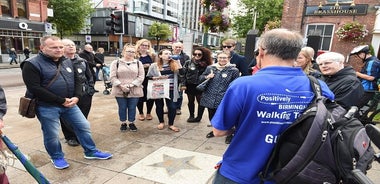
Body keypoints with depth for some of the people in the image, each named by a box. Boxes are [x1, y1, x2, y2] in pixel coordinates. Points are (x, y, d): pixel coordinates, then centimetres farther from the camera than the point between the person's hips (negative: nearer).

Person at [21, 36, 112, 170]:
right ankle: (57, 157, 31)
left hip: (69, 103, 6)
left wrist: (76, 97, -8)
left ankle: (91, 152, 25)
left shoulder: (67, 62, 9)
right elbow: (35, 89, -19)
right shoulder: (32, 64, -11)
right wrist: (61, 101, -19)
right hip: (46, 106, -5)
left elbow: (77, 81, 12)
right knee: (52, 135, 6)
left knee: (84, 126, 9)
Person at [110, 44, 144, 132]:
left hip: (134, 91, 1)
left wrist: (130, 85, -14)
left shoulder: (138, 63, 5)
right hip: (119, 91, 0)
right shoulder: (116, 62, 3)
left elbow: (141, 77, -3)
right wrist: (121, 86, -16)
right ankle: (123, 123, 29)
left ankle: (131, 123, 28)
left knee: (132, 108, 9)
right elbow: (113, 77, -4)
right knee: (122, 108, 10)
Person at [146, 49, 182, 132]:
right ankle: (161, 122, 33)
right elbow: (148, 77, 2)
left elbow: (182, 73, -6)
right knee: (159, 106, 11)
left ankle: (171, 124, 18)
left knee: (172, 107, 0)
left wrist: (178, 62, -13)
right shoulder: (154, 65, -1)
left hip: (171, 90, 1)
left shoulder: (174, 64, 3)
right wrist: (158, 77, -13)